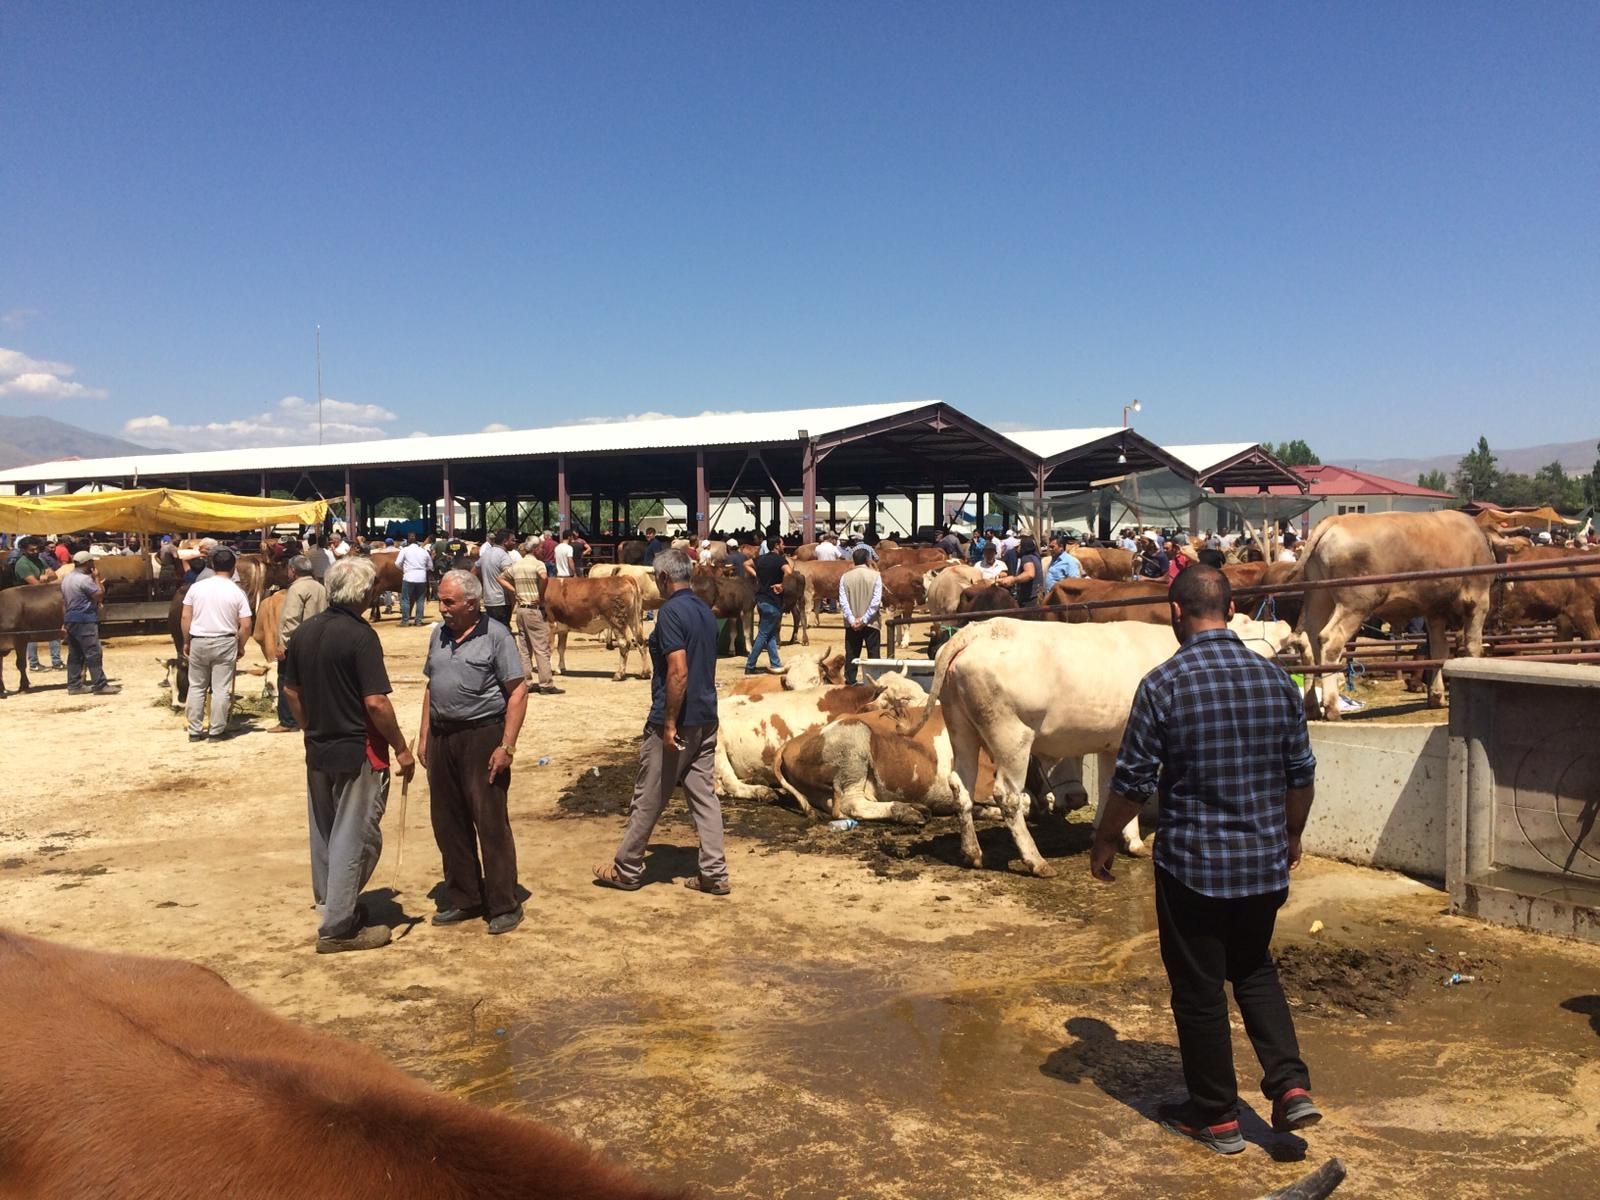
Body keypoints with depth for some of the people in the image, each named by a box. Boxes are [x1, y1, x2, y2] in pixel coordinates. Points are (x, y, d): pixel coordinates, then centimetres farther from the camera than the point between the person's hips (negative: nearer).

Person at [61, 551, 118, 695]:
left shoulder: (66, 578, 14)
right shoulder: (84, 579, -16)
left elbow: (63, 602, 17)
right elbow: (100, 595, -15)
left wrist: (66, 619, 20)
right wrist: (96, 578, -5)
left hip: (70, 619, 9)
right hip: (84, 620, -9)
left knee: (74, 654, 11)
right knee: (93, 653, -7)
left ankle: (74, 685, 13)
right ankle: (100, 685, -7)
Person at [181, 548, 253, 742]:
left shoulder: (196, 587, 0)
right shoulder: (237, 592, -5)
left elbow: (186, 617, 1)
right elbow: (245, 625, -7)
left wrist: (186, 642, 13)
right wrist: (240, 647, 7)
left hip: (198, 642, 2)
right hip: (225, 643, -2)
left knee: (196, 687, 12)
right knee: (221, 689, 4)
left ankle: (194, 731, 15)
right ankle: (216, 731, 8)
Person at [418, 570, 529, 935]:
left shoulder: (495, 635, -9)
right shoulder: (440, 635, 10)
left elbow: (518, 691, -11)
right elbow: (430, 687, 18)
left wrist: (507, 746, -16)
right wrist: (424, 737, 12)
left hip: (482, 736, -6)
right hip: (442, 737, 7)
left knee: (491, 824, -2)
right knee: (448, 824, 12)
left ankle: (504, 905, 9)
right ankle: (462, 898, 26)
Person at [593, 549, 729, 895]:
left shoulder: (671, 611, -16)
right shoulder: (705, 610, 10)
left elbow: (679, 671, -23)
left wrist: (669, 723, -19)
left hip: (676, 721, -8)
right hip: (706, 719, 8)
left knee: (648, 800, 5)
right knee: (704, 795, 9)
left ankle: (626, 870, 18)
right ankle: (714, 874, 10)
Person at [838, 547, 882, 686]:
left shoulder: (845, 577, -2)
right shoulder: (875, 575, -6)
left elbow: (843, 601, -7)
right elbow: (876, 601, -11)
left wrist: (852, 620, -8)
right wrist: (864, 619, -10)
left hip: (852, 624, 2)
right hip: (871, 623, -2)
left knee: (851, 655, 9)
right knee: (873, 655, 5)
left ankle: (850, 683, 10)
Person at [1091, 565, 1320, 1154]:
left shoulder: (1163, 684, -15)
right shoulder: (1275, 678, -1)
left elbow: (1133, 780, -12)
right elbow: (1300, 772, 7)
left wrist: (1104, 841, 3)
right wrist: (1291, 835, 24)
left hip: (1191, 862, -5)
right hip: (1265, 860, 5)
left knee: (1199, 989, 10)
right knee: (1254, 968, 26)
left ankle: (1216, 1117, 22)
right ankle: (1291, 1087, 16)